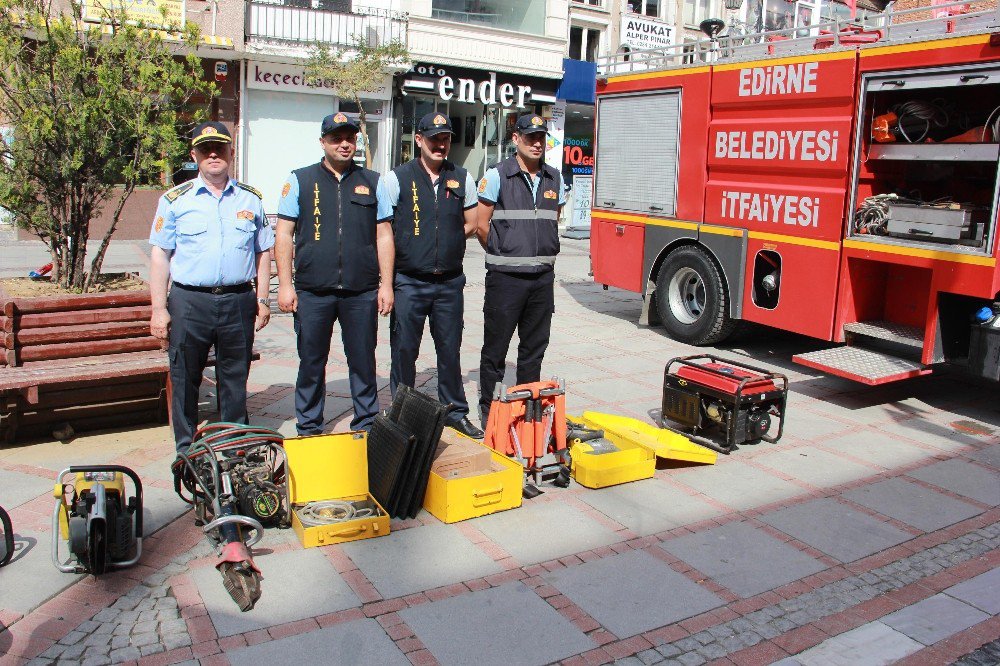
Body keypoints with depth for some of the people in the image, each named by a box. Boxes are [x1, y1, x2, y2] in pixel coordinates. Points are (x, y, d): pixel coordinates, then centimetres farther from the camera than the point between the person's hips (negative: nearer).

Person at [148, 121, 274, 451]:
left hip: (238, 301, 1)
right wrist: (159, 308, -4)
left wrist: (262, 300, 7)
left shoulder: (250, 199, 9)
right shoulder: (175, 200, 3)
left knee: (235, 379, 11)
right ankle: (186, 450, 20)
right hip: (189, 302, -1)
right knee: (184, 380, 6)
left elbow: (263, 251, 13)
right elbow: (160, 255, 2)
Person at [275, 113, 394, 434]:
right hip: (312, 292, 0)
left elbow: (384, 236, 8)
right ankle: (308, 429, 23)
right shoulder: (300, 180, 6)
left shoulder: (372, 182, 9)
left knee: (363, 362, 8)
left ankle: (366, 426, 23)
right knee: (311, 363, 8)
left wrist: (386, 284, 2)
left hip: (362, 293, 1)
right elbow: (284, 235, 4)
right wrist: (285, 284, -3)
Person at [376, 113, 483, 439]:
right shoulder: (395, 179, -3)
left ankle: (455, 411, 26)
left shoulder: (462, 179, 7)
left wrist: (447, 243, 5)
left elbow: (470, 224, 16)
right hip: (409, 282, -2)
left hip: (450, 281, 3)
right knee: (404, 351, 5)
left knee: (450, 350, 12)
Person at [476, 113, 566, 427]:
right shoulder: (496, 176, -6)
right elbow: (481, 225, -3)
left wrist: (542, 256, 13)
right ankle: (489, 410, 16)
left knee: (534, 348, 13)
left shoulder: (555, 179, 9)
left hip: (543, 277, 5)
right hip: (505, 278, -5)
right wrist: (504, 254, 5)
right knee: (495, 348, 4)